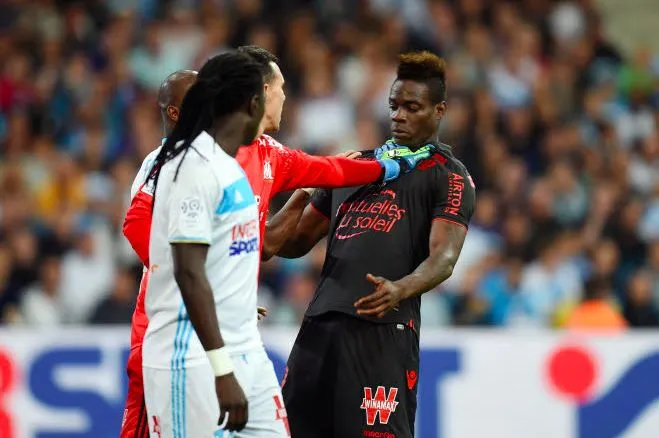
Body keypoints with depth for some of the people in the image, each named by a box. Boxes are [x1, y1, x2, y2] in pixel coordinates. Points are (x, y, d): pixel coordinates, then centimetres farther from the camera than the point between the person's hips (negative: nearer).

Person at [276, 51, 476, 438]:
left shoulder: (450, 177, 4)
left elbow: (444, 257, -11)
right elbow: (297, 240, 27)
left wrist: (398, 290, -32)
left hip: (383, 329, -7)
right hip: (320, 322, 7)